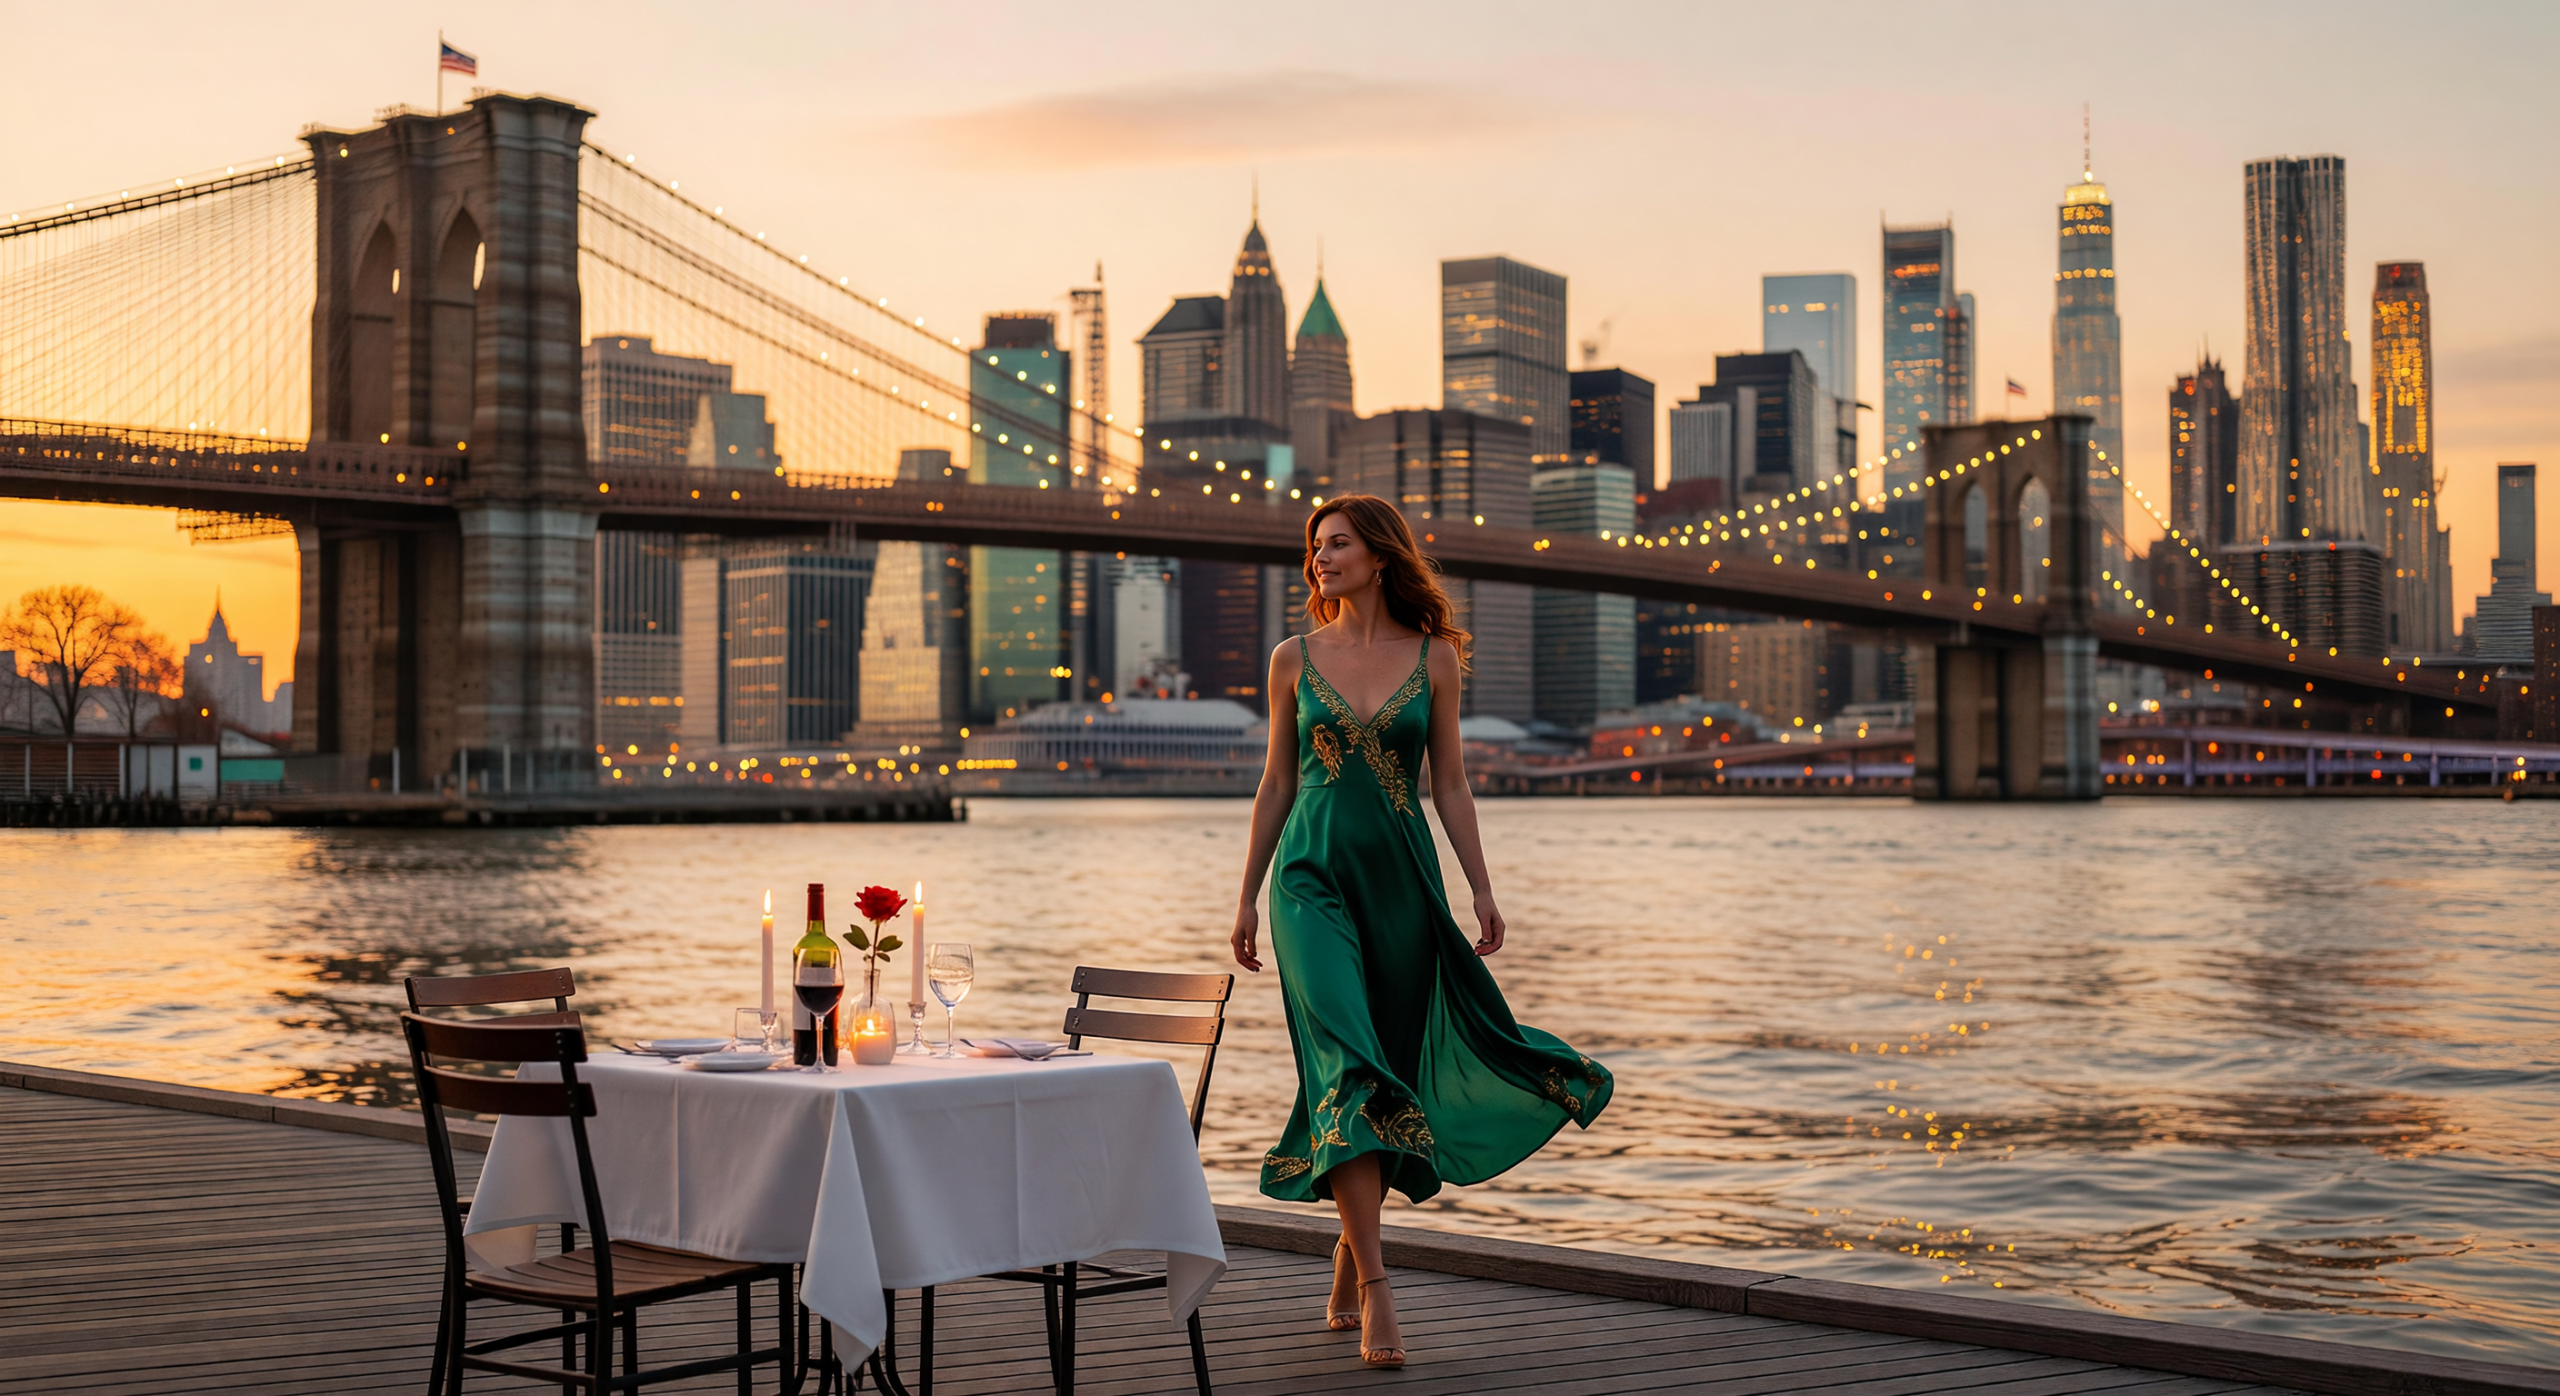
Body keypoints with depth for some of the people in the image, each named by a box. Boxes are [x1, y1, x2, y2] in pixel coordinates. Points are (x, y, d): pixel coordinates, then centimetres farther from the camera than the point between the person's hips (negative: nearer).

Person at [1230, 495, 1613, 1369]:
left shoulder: (1433, 657, 6)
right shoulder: (1295, 659, 6)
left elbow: (1448, 783, 7)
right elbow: (1276, 784, 10)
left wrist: (1482, 889, 2)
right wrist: (1247, 896, 8)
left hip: (1402, 881, 2)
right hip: (1314, 878, -1)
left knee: (1391, 1070, 6)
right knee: (1350, 1069, -14)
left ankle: (1348, 1256, 25)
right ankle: (1373, 1289, -17)